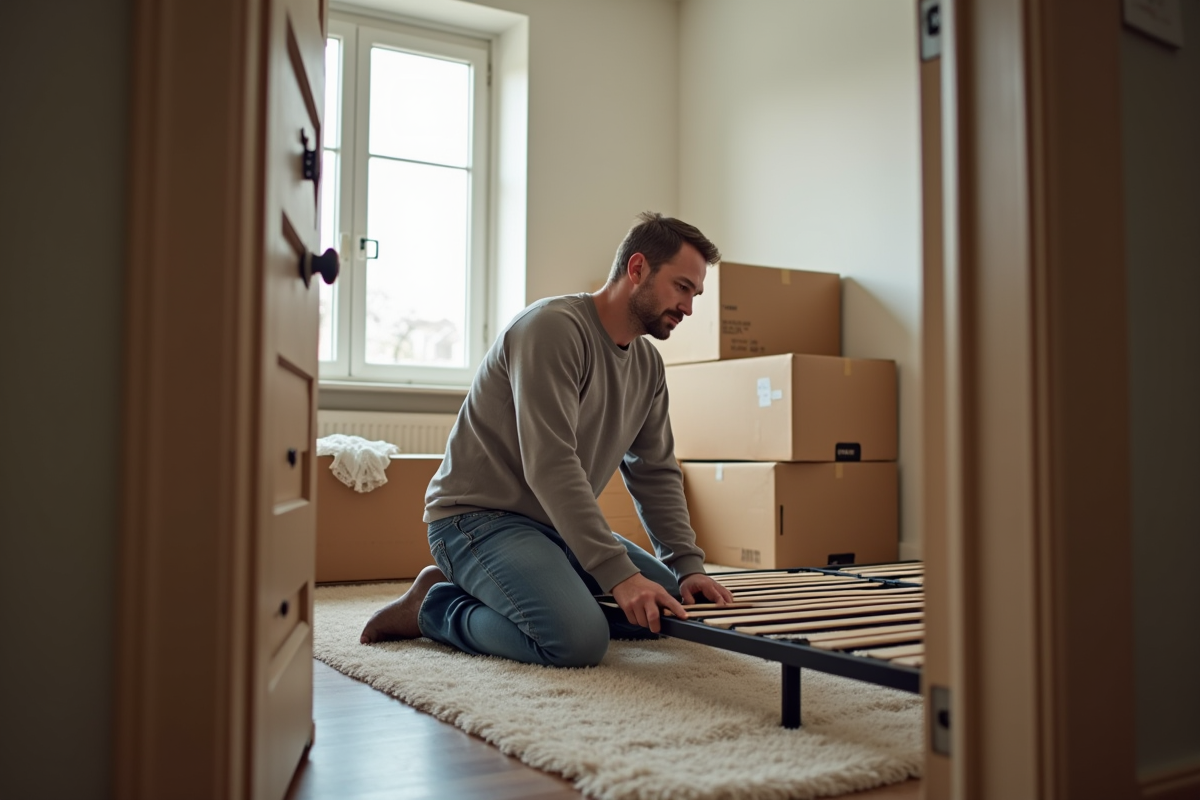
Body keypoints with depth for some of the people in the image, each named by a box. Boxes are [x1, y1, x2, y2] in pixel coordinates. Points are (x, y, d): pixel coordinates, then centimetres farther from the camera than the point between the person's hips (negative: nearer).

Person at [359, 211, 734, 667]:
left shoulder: (648, 365, 8)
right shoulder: (553, 327, -20)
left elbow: (656, 473, 11)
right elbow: (551, 466, -28)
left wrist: (688, 566, -2)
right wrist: (618, 573, -31)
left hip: (558, 526, 10)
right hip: (478, 516, -9)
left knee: (672, 607, 5)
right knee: (580, 639, -29)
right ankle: (433, 607, -4)